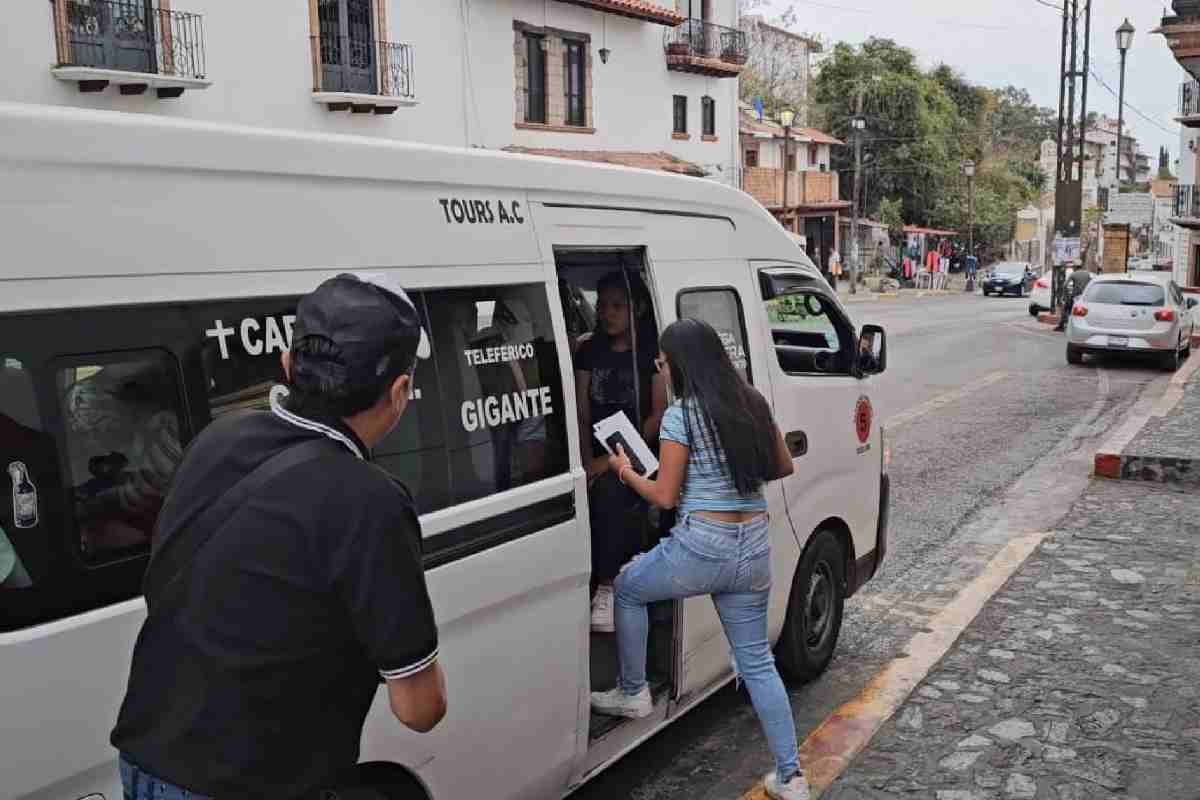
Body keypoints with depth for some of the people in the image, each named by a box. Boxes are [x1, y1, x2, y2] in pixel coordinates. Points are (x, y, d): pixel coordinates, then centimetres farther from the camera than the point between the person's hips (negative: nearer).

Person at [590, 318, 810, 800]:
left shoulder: (680, 416, -13)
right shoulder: (753, 403, 6)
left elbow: (664, 497, -10)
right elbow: (783, 468, 16)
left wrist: (625, 472, 7)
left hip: (701, 544, -6)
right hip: (754, 546, 6)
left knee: (627, 588, 22)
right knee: (756, 660, 16)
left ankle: (633, 694, 30)